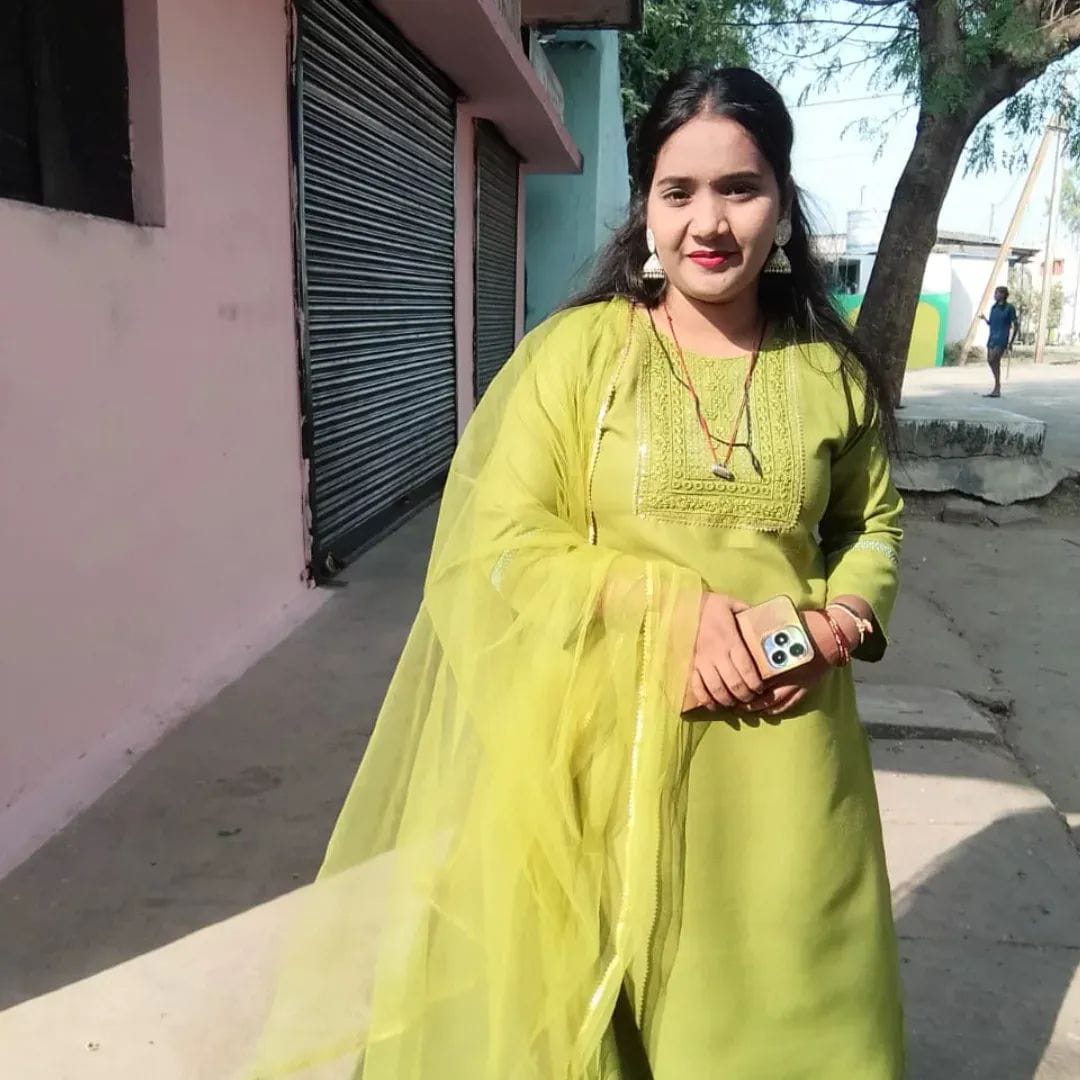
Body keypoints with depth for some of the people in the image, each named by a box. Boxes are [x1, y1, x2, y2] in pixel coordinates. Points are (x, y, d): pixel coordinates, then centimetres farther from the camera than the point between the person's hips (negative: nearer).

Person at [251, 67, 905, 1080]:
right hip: (606, 746, -2)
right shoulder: (575, 352, -7)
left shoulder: (829, 371, 4)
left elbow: (873, 527, 16)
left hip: (777, 750, 3)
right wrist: (675, 606, -17)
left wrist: (841, 618, -4)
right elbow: (499, 549, -10)